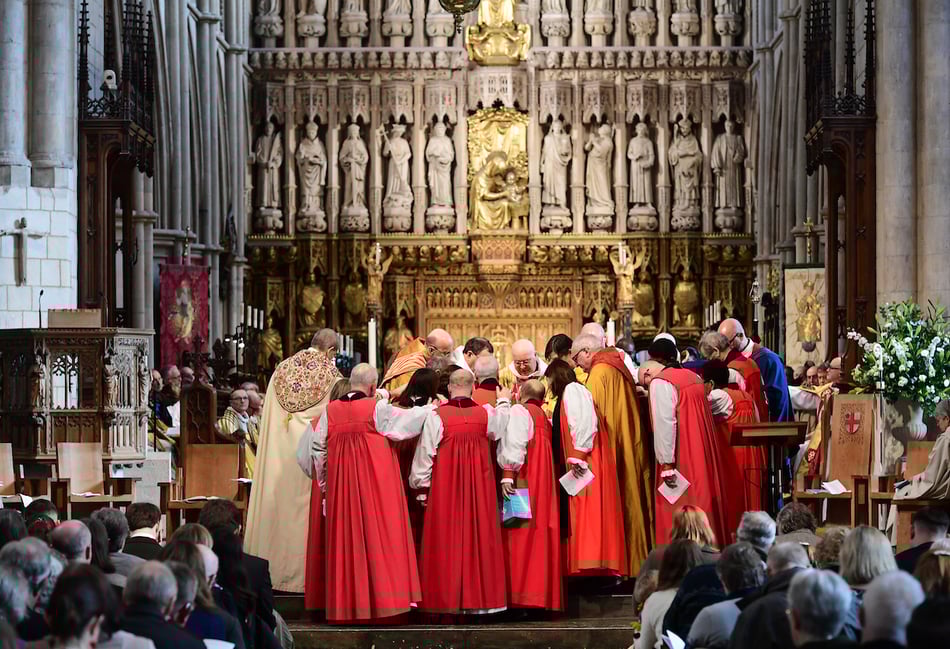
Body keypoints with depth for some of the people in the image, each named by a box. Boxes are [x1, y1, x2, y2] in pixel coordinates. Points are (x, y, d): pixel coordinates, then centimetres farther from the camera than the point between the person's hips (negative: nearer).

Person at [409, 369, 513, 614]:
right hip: (479, 488, 2)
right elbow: (500, 423, 22)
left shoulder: (436, 416, -10)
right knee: (478, 538, 8)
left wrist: (422, 487, 5)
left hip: (445, 488, -2)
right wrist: (504, 401, 43)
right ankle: (479, 598, 11)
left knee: (445, 541, 3)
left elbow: (424, 454, -7)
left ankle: (446, 600, 4)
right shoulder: (486, 414, -2)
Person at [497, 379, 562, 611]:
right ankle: (545, 595, 6)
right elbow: (554, 454, 17)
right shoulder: (544, 417, 18)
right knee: (541, 537, 8)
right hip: (543, 483, 8)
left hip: (522, 480, -8)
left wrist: (507, 475, -19)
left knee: (521, 538, -9)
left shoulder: (518, 411, -4)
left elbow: (514, 445, -15)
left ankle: (523, 594, -14)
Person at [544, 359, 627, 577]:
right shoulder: (567, 393, 23)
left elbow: (584, 423, -18)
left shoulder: (572, 390, -6)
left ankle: (591, 565, -18)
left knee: (586, 514, -13)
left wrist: (578, 457, -21)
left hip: (583, 465, -10)